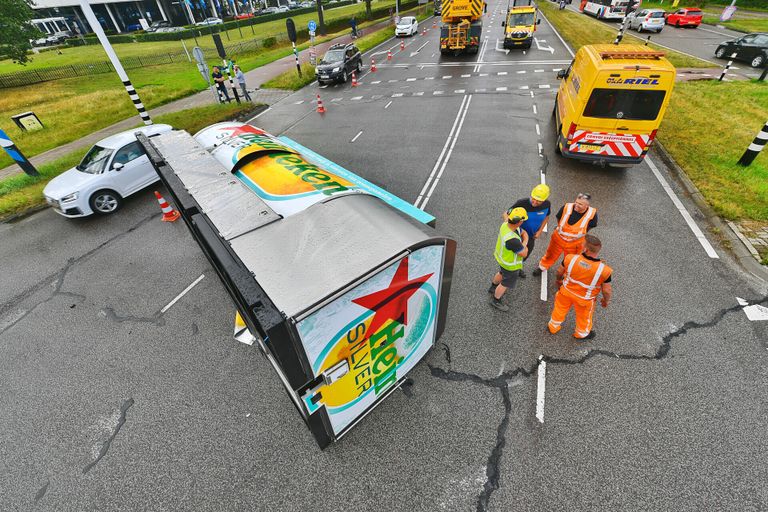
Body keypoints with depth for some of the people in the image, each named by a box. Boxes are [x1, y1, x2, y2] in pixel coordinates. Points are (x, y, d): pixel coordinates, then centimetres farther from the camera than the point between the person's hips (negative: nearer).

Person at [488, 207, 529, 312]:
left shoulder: (506, 224, -20)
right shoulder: (512, 240, -45)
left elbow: (525, 234, -4)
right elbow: (524, 254, -28)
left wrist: (524, 241, -21)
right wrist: (524, 244, -12)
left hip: (502, 257, 8)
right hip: (510, 264, -8)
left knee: (502, 273, 35)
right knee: (506, 283, 19)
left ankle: (493, 287, 62)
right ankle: (495, 300, 42)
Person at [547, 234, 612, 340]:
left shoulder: (570, 258, -29)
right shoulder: (604, 270, -32)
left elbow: (560, 272, -9)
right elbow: (607, 290, -18)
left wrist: (559, 280, 14)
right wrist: (606, 301, 5)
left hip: (566, 291, 1)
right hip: (584, 300, -1)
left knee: (560, 309, 30)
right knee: (584, 316, 30)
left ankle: (553, 327, 55)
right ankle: (582, 333, 58)